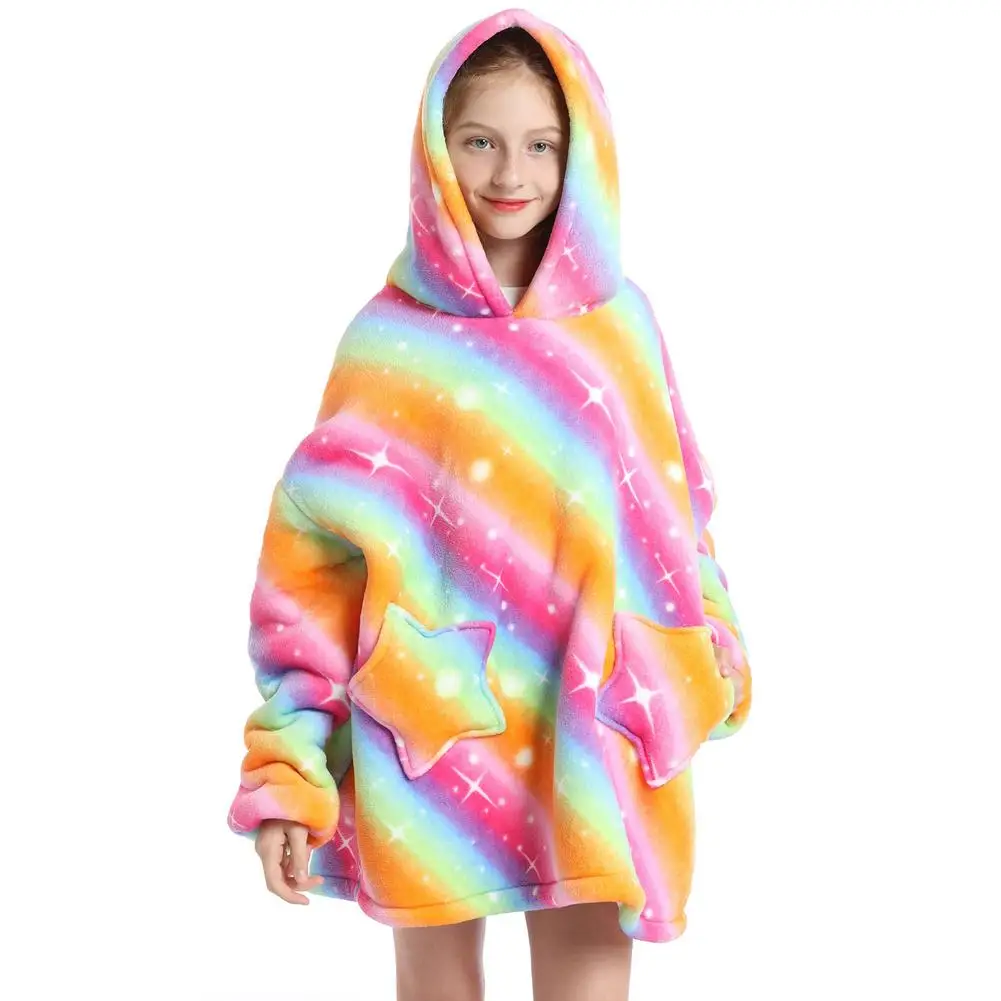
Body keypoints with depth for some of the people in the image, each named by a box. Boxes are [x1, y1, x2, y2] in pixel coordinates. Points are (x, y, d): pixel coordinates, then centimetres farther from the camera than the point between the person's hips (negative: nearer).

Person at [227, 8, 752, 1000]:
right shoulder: (391, 336, -4)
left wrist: (710, 657, 17)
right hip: (432, 735, -1)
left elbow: (671, 505, 13)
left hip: (591, 737, 2)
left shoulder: (621, 320, 3)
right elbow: (315, 556, -6)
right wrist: (288, 764, -10)